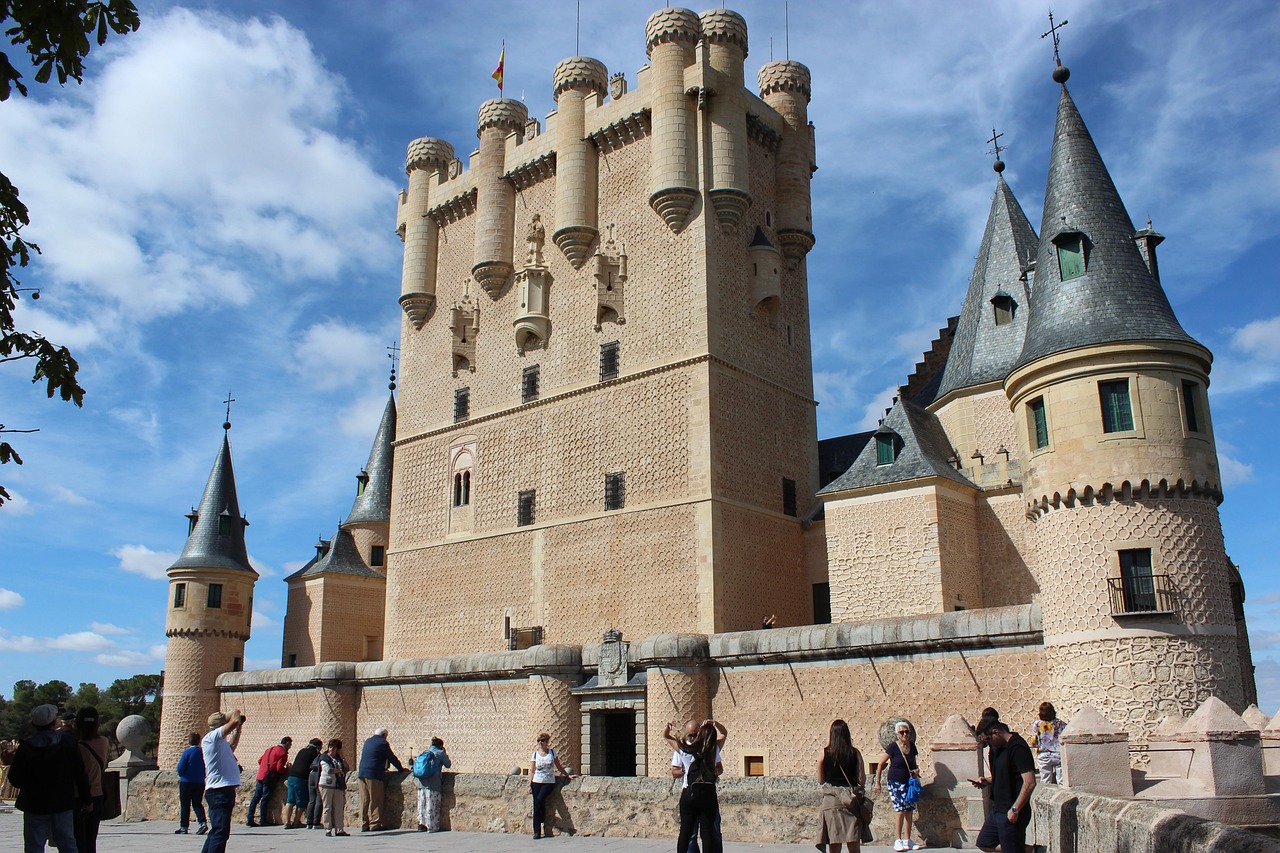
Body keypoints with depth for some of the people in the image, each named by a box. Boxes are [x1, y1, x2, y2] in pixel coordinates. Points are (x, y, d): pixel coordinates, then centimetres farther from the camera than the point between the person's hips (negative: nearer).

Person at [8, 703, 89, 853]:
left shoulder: (25, 747, -12)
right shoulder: (69, 742, -7)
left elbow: (15, 779, -9)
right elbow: (80, 774, -4)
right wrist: (86, 800, 5)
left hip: (34, 805, -1)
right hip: (63, 802, 2)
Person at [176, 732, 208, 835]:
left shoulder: (187, 752, -11)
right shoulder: (203, 752, 3)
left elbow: (180, 768, -13)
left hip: (186, 782, -4)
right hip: (200, 783, 4)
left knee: (184, 805, 7)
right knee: (197, 803, 10)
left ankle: (184, 827, 10)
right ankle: (203, 823, -9)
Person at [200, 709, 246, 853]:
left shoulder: (220, 741, 19)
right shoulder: (211, 737, -10)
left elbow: (232, 745, 42)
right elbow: (234, 721, -21)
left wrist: (238, 729, 34)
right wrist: (236, 713, -2)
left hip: (224, 791, 10)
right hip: (219, 791, -10)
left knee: (216, 831, 18)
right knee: (221, 832, -15)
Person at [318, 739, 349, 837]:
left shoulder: (338, 758, 18)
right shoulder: (324, 757, 2)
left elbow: (346, 768, 12)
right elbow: (328, 770, -12)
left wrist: (341, 757, 6)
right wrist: (339, 771, -1)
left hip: (338, 786, 5)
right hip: (326, 785, -5)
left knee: (339, 808, 1)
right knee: (327, 808, -2)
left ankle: (339, 829, 3)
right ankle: (328, 830, 1)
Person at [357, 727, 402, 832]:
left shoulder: (367, 742, 20)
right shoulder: (383, 743, -2)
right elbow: (392, 758, 1)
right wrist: (401, 769, 14)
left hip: (362, 773, 7)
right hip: (374, 775, -7)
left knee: (364, 801, 8)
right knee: (375, 801, -2)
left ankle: (364, 825, 8)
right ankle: (375, 825, -3)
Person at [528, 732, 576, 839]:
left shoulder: (552, 752, 6)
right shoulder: (535, 754, 6)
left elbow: (558, 766, 16)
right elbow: (532, 771, 6)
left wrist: (568, 775, 15)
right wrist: (529, 785, 0)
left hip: (549, 782, -1)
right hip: (536, 782, 1)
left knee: (540, 798, -25)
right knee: (536, 806, -3)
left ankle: (543, 819, 2)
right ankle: (537, 832, 3)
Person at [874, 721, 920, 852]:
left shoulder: (912, 746, 5)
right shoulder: (893, 747, -10)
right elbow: (881, 763, -6)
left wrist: (916, 769, -3)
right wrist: (877, 782, -6)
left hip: (909, 783, 5)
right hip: (895, 782, -5)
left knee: (909, 811, 5)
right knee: (900, 810, -12)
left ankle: (907, 840, 14)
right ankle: (898, 840, -4)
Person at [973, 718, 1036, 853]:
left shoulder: (1018, 748, -19)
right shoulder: (999, 748, 11)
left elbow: (1030, 782, -24)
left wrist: (1015, 809, -22)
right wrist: (986, 780, 6)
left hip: (1010, 813, -10)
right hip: (998, 810, 10)